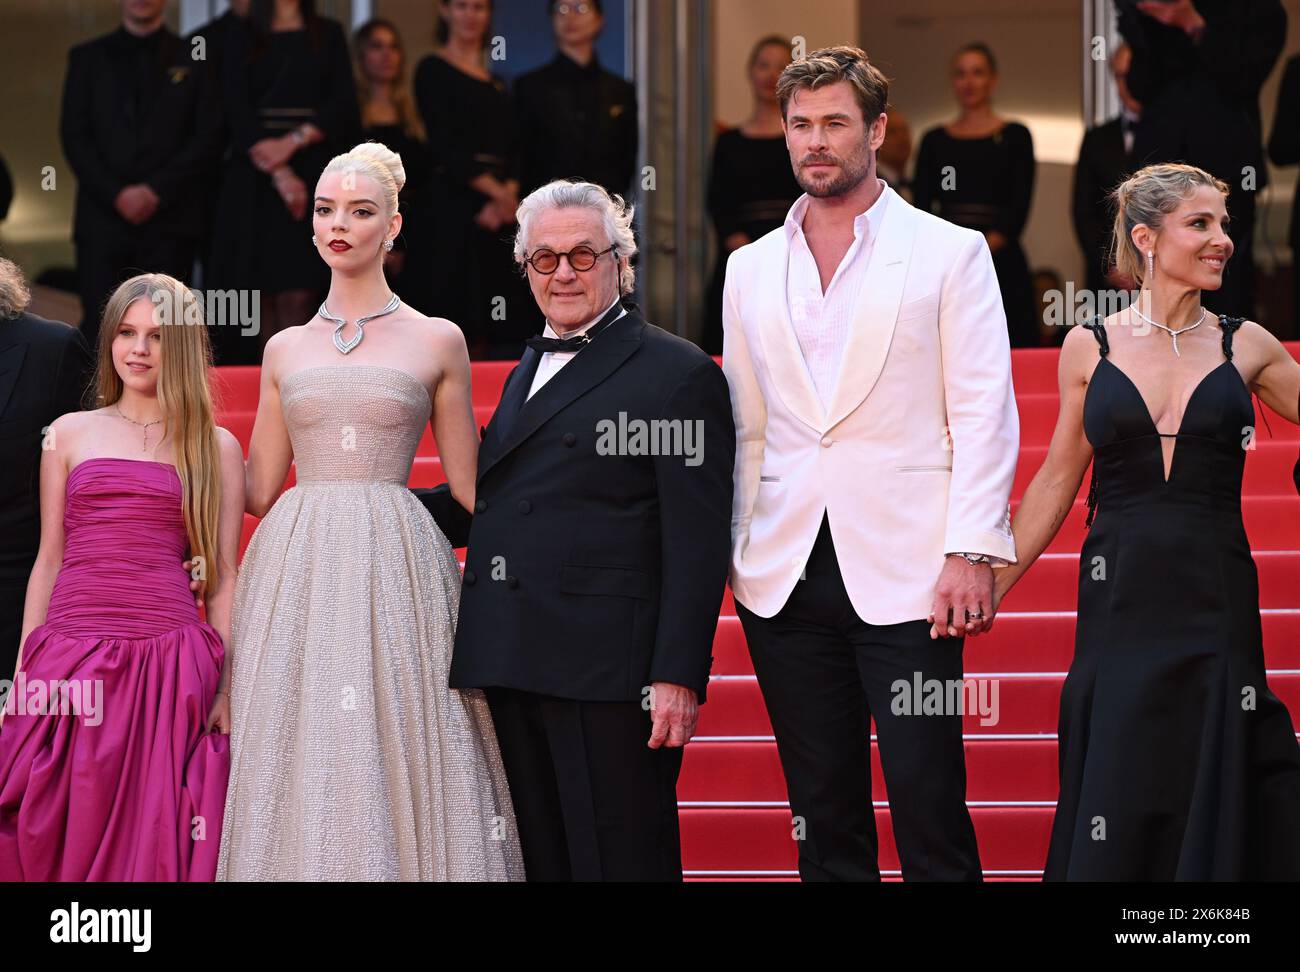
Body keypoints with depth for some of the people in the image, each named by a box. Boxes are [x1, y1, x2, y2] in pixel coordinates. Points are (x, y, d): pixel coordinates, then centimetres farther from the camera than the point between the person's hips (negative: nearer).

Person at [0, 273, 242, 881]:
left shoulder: (215, 447, 10)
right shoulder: (71, 433, 13)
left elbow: (222, 577, 8)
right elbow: (49, 560, 13)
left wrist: (227, 687, 1)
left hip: (169, 665, -1)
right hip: (69, 662, 1)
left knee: (155, 838, -2)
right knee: (56, 836, 0)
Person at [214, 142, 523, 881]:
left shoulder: (437, 341, 6)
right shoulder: (287, 350, 13)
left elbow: (470, 489, 8)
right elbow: (258, 489, 15)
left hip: (398, 568, -2)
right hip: (296, 570, 2)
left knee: (394, 754, -7)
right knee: (299, 766, -2)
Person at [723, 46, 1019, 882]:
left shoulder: (950, 253, 4)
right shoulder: (751, 268, 15)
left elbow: (984, 414, -2)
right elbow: (744, 428, 17)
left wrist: (972, 552, -11)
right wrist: (729, 552, 7)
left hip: (903, 574, -4)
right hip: (786, 579, 4)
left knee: (929, 807, -7)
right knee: (824, 816, 7)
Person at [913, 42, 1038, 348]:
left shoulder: (1015, 136, 7)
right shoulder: (934, 140, 13)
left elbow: (1020, 207, -2)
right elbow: (921, 207, 6)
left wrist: (993, 242, -17)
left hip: (1001, 262, -2)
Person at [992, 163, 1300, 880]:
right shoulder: (1090, 348, 4)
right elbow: (1057, 481, 11)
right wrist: (993, 585, 9)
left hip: (1215, 599, 1)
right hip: (1120, 600, 0)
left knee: (1211, 806, 3)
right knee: (1117, 821, 0)